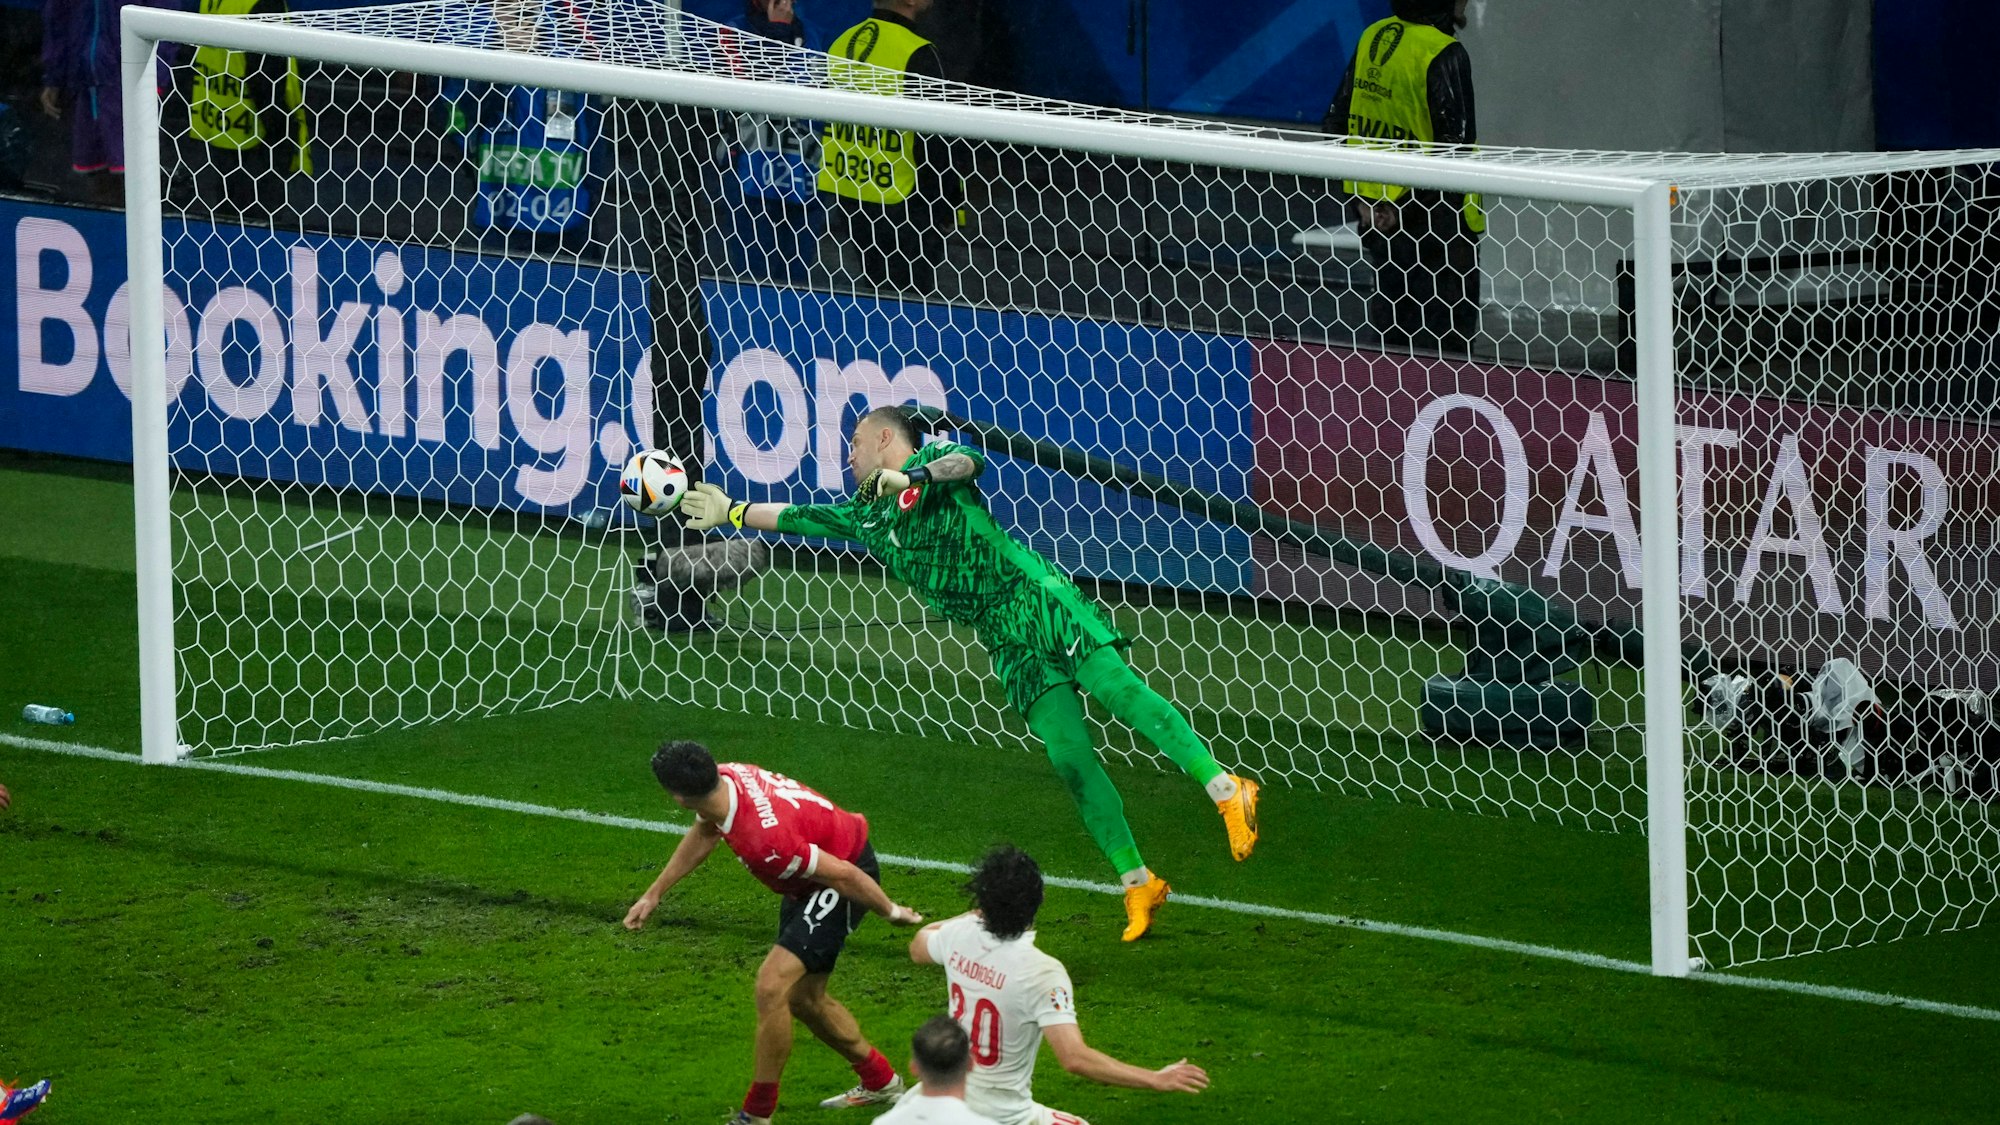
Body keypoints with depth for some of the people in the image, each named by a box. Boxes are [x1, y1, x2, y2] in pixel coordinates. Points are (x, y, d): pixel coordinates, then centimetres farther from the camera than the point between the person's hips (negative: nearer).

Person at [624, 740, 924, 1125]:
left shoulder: (762, 840, -40)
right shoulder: (725, 777, -14)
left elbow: (842, 874, -29)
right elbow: (704, 834, 10)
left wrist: (891, 912, -13)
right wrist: (654, 894, 14)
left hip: (844, 883, -10)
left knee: (772, 984, -19)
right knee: (803, 998, 18)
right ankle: (880, 1081, 38)